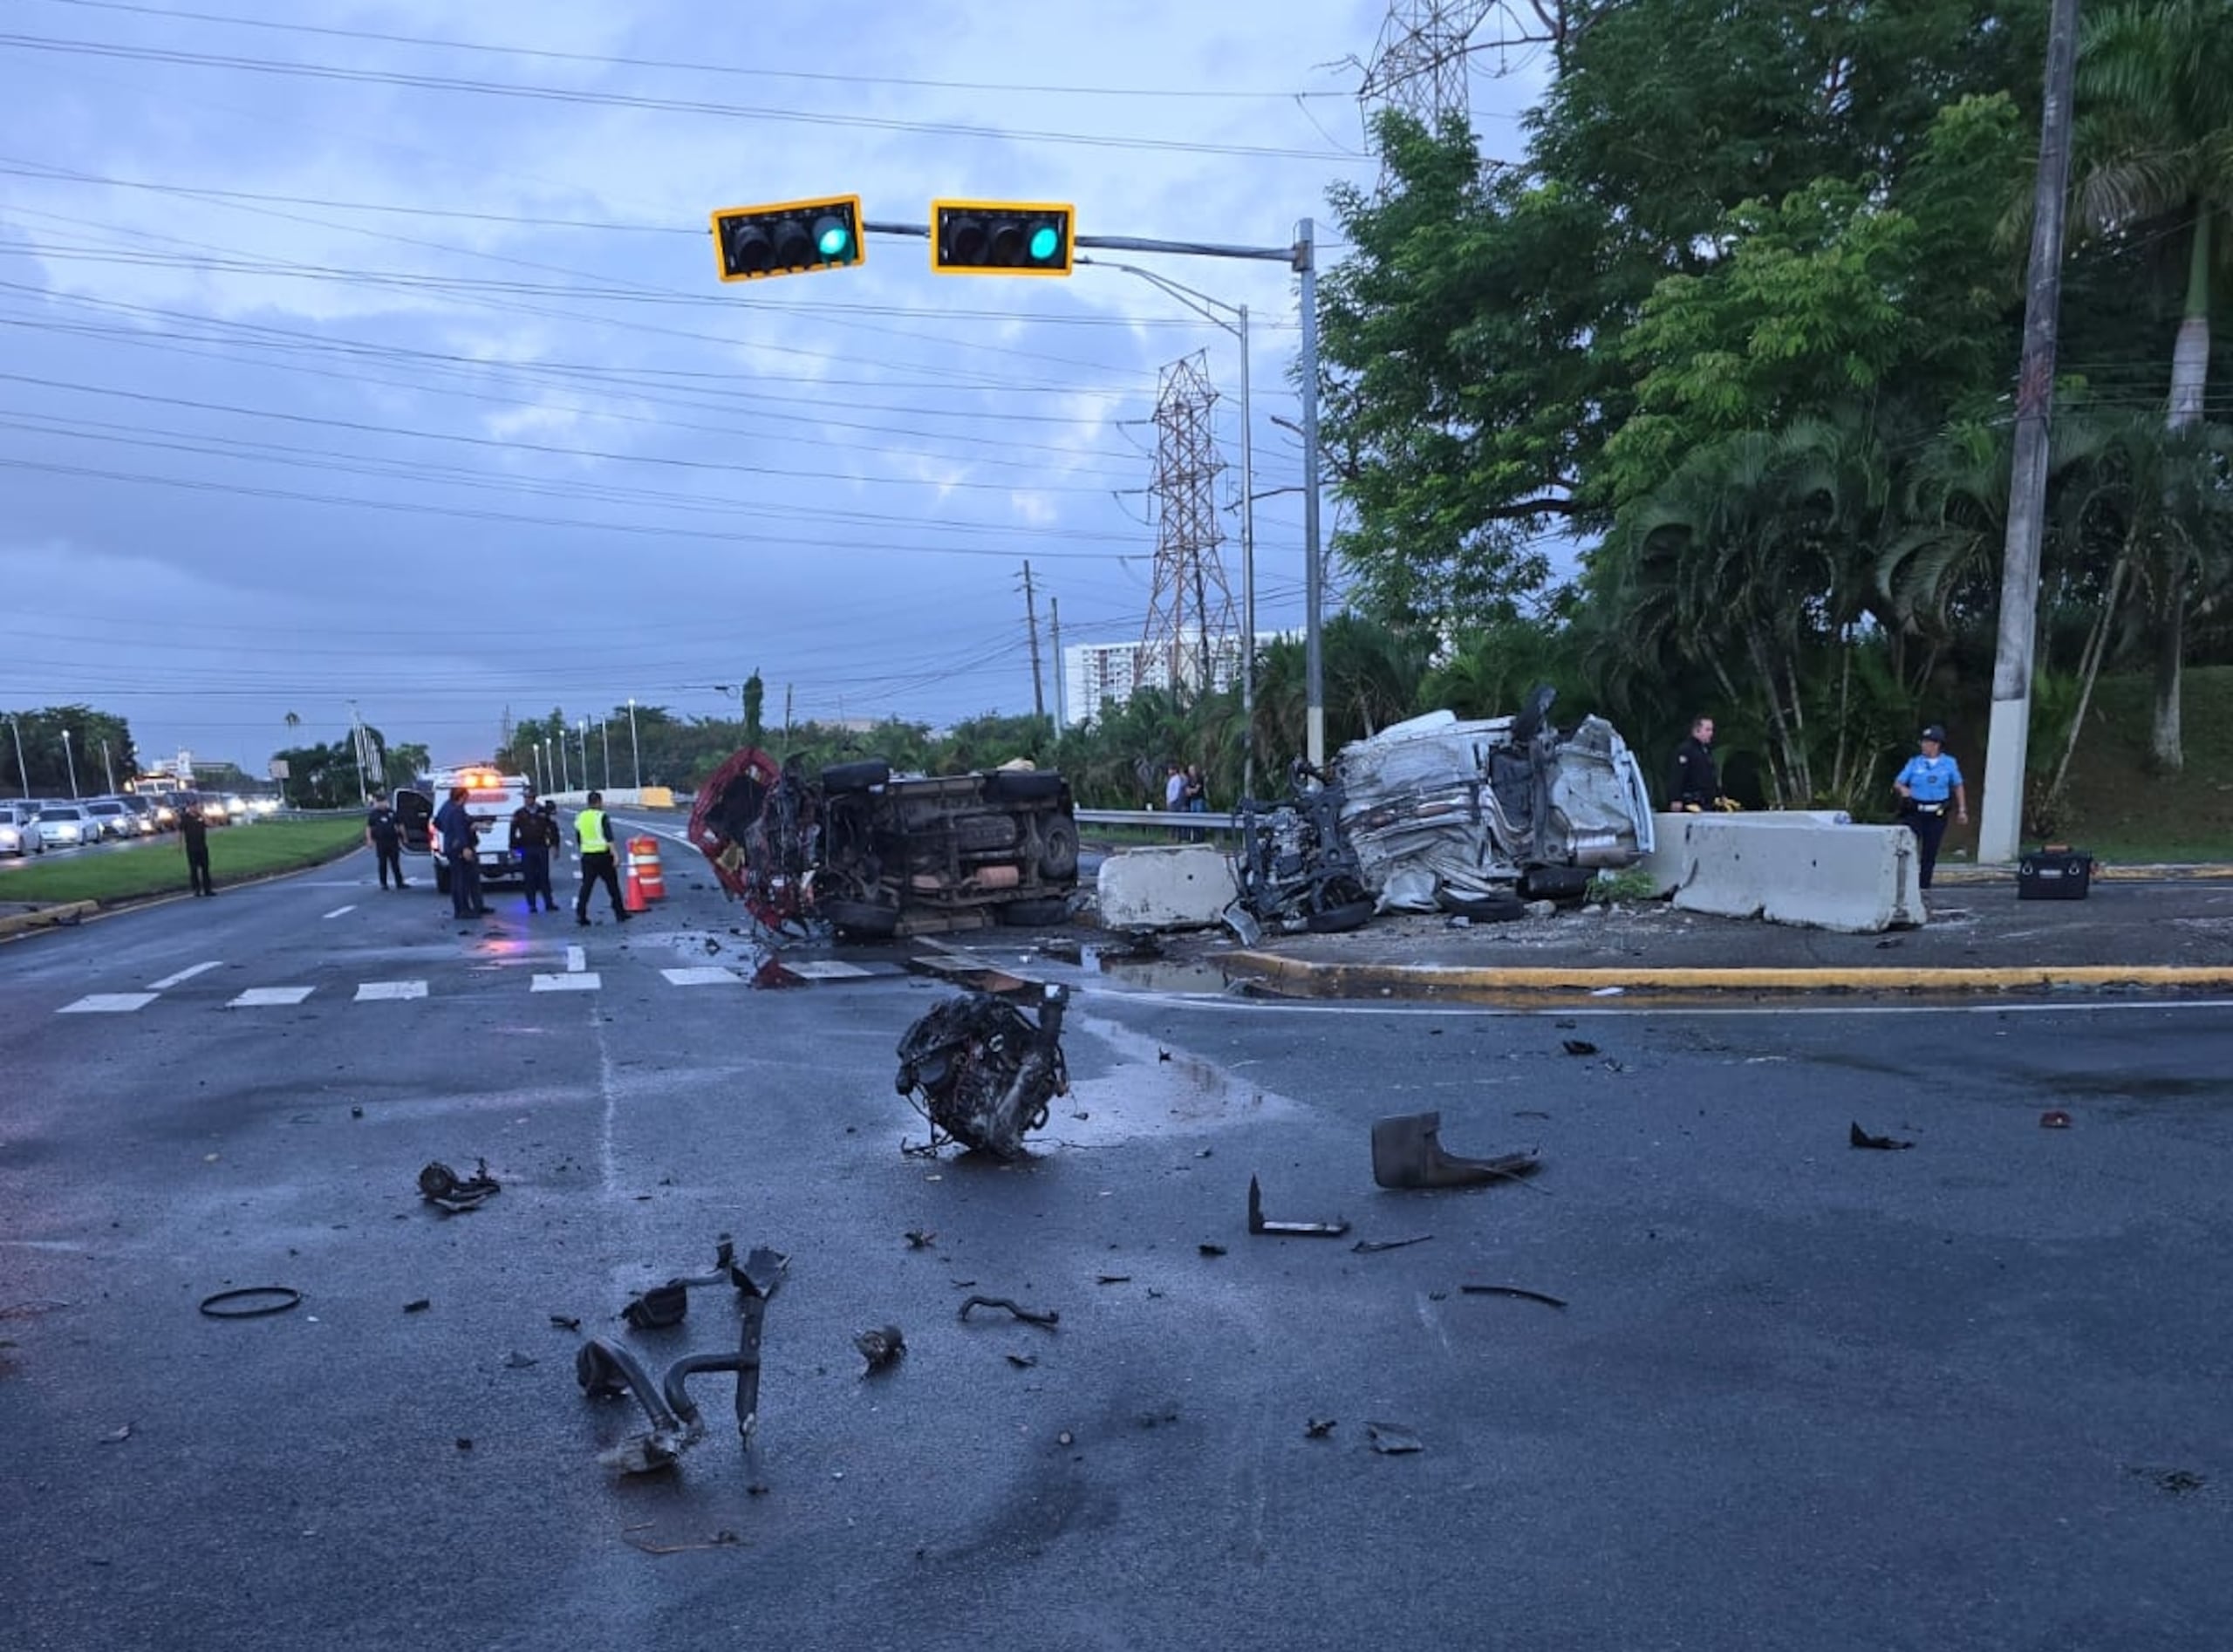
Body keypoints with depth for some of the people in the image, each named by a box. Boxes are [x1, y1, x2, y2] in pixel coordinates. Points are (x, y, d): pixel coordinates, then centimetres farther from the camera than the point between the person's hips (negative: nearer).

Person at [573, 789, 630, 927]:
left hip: (587, 856, 5)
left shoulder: (580, 817, 9)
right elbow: (609, 838, -17)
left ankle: (580, 914, -7)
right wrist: (615, 855, -18)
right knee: (613, 885, 7)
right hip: (603, 855, -5)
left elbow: (578, 838, 17)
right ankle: (620, 913, 14)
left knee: (586, 885, 4)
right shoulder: (601, 816, -9)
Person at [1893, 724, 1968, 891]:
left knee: (1930, 853, 5)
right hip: (1915, 812, -1)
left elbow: (1958, 787, 13)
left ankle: (1924, 886, 14)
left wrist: (1962, 810, 9)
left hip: (1937, 814, 1)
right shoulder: (1914, 763, 3)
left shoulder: (1949, 763, 4)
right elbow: (1897, 783, 1)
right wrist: (1902, 789, -22)